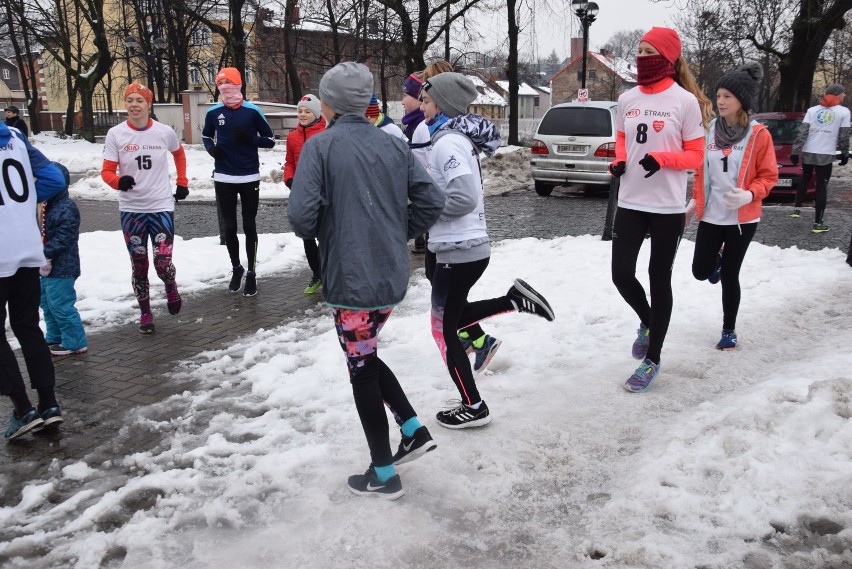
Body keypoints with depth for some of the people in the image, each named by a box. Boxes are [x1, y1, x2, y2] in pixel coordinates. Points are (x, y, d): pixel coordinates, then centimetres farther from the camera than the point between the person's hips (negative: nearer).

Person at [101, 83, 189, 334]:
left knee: (163, 263, -9)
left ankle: (171, 288, 26)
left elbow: (179, 154, 18)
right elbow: (107, 171, -5)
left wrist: (182, 182, 16)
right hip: (131, 209, 1)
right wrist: (118, 181, -26)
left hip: (161, 207, -1)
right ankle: (145, 313, 25)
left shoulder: (165, 132, -3)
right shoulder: (115, 134, -5)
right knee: (139, 265, 8)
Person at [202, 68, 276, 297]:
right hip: (223, 178, 3)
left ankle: (251, 273, 16)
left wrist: (250, 138, -18)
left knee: (249, 227, 6)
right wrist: (212, 148, -4)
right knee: (229, 227, 11)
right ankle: (236, 268, 29)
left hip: (249, 178, -2)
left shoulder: (252, 111, -6)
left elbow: (270, 140, 0)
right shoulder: (213, 112, 2)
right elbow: (206, 136, 18)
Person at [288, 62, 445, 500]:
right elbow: (431, 200, 1)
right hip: (392, 276, 6)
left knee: (362, 370, 8)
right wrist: (399, 236, 12)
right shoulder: (393, 144, 5)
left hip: (350, 280, -6)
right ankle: (414, 431, 22)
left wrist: (312, 232, 3)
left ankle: (384, 475, 20)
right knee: (365, 357, 26)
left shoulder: (320, 146, -10)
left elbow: (302, 213, -19)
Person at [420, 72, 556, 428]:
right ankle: (516, 299, 15)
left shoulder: (447, 142, -17)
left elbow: (465, 197, -26)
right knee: (453, 317, 24)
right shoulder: (457, 137, 13)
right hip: (471, 245, 10)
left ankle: (474, 408, 14)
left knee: (444, 330, 4)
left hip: (458, 250, -10)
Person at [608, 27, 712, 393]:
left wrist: (661, 159, -22)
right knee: (621, 274, 0)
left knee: (659, 280, 5)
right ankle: (647, 322, 34)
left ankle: (652, 360, 18)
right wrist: (618, 162, -2)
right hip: (630, 203, 4)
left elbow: (696, 156, -4)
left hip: (668, 207, -4)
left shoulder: (685, 101, -7)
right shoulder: (627, 100, 6)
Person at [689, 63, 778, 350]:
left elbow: (768, 176, -7)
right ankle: (717, 258, 40)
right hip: (711, 214, 3)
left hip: (742, 217, -3)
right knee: (700, 271, 2)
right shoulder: (710, 130, 2)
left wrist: (749, 195, -24)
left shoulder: (759, 134, -9)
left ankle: (729, 330, 22)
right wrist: (694, 200, 6)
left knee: (730, 275, 3)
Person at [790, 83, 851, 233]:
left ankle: (797, 208, 26)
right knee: (822, 186, 1)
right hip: (826, 155, -3)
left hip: (807, 152, 3)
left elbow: (802, 132, -1)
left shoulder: (812, 110, 6)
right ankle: (818, 223, 0)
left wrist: (795, 151, -1)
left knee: (804, 179, 26)